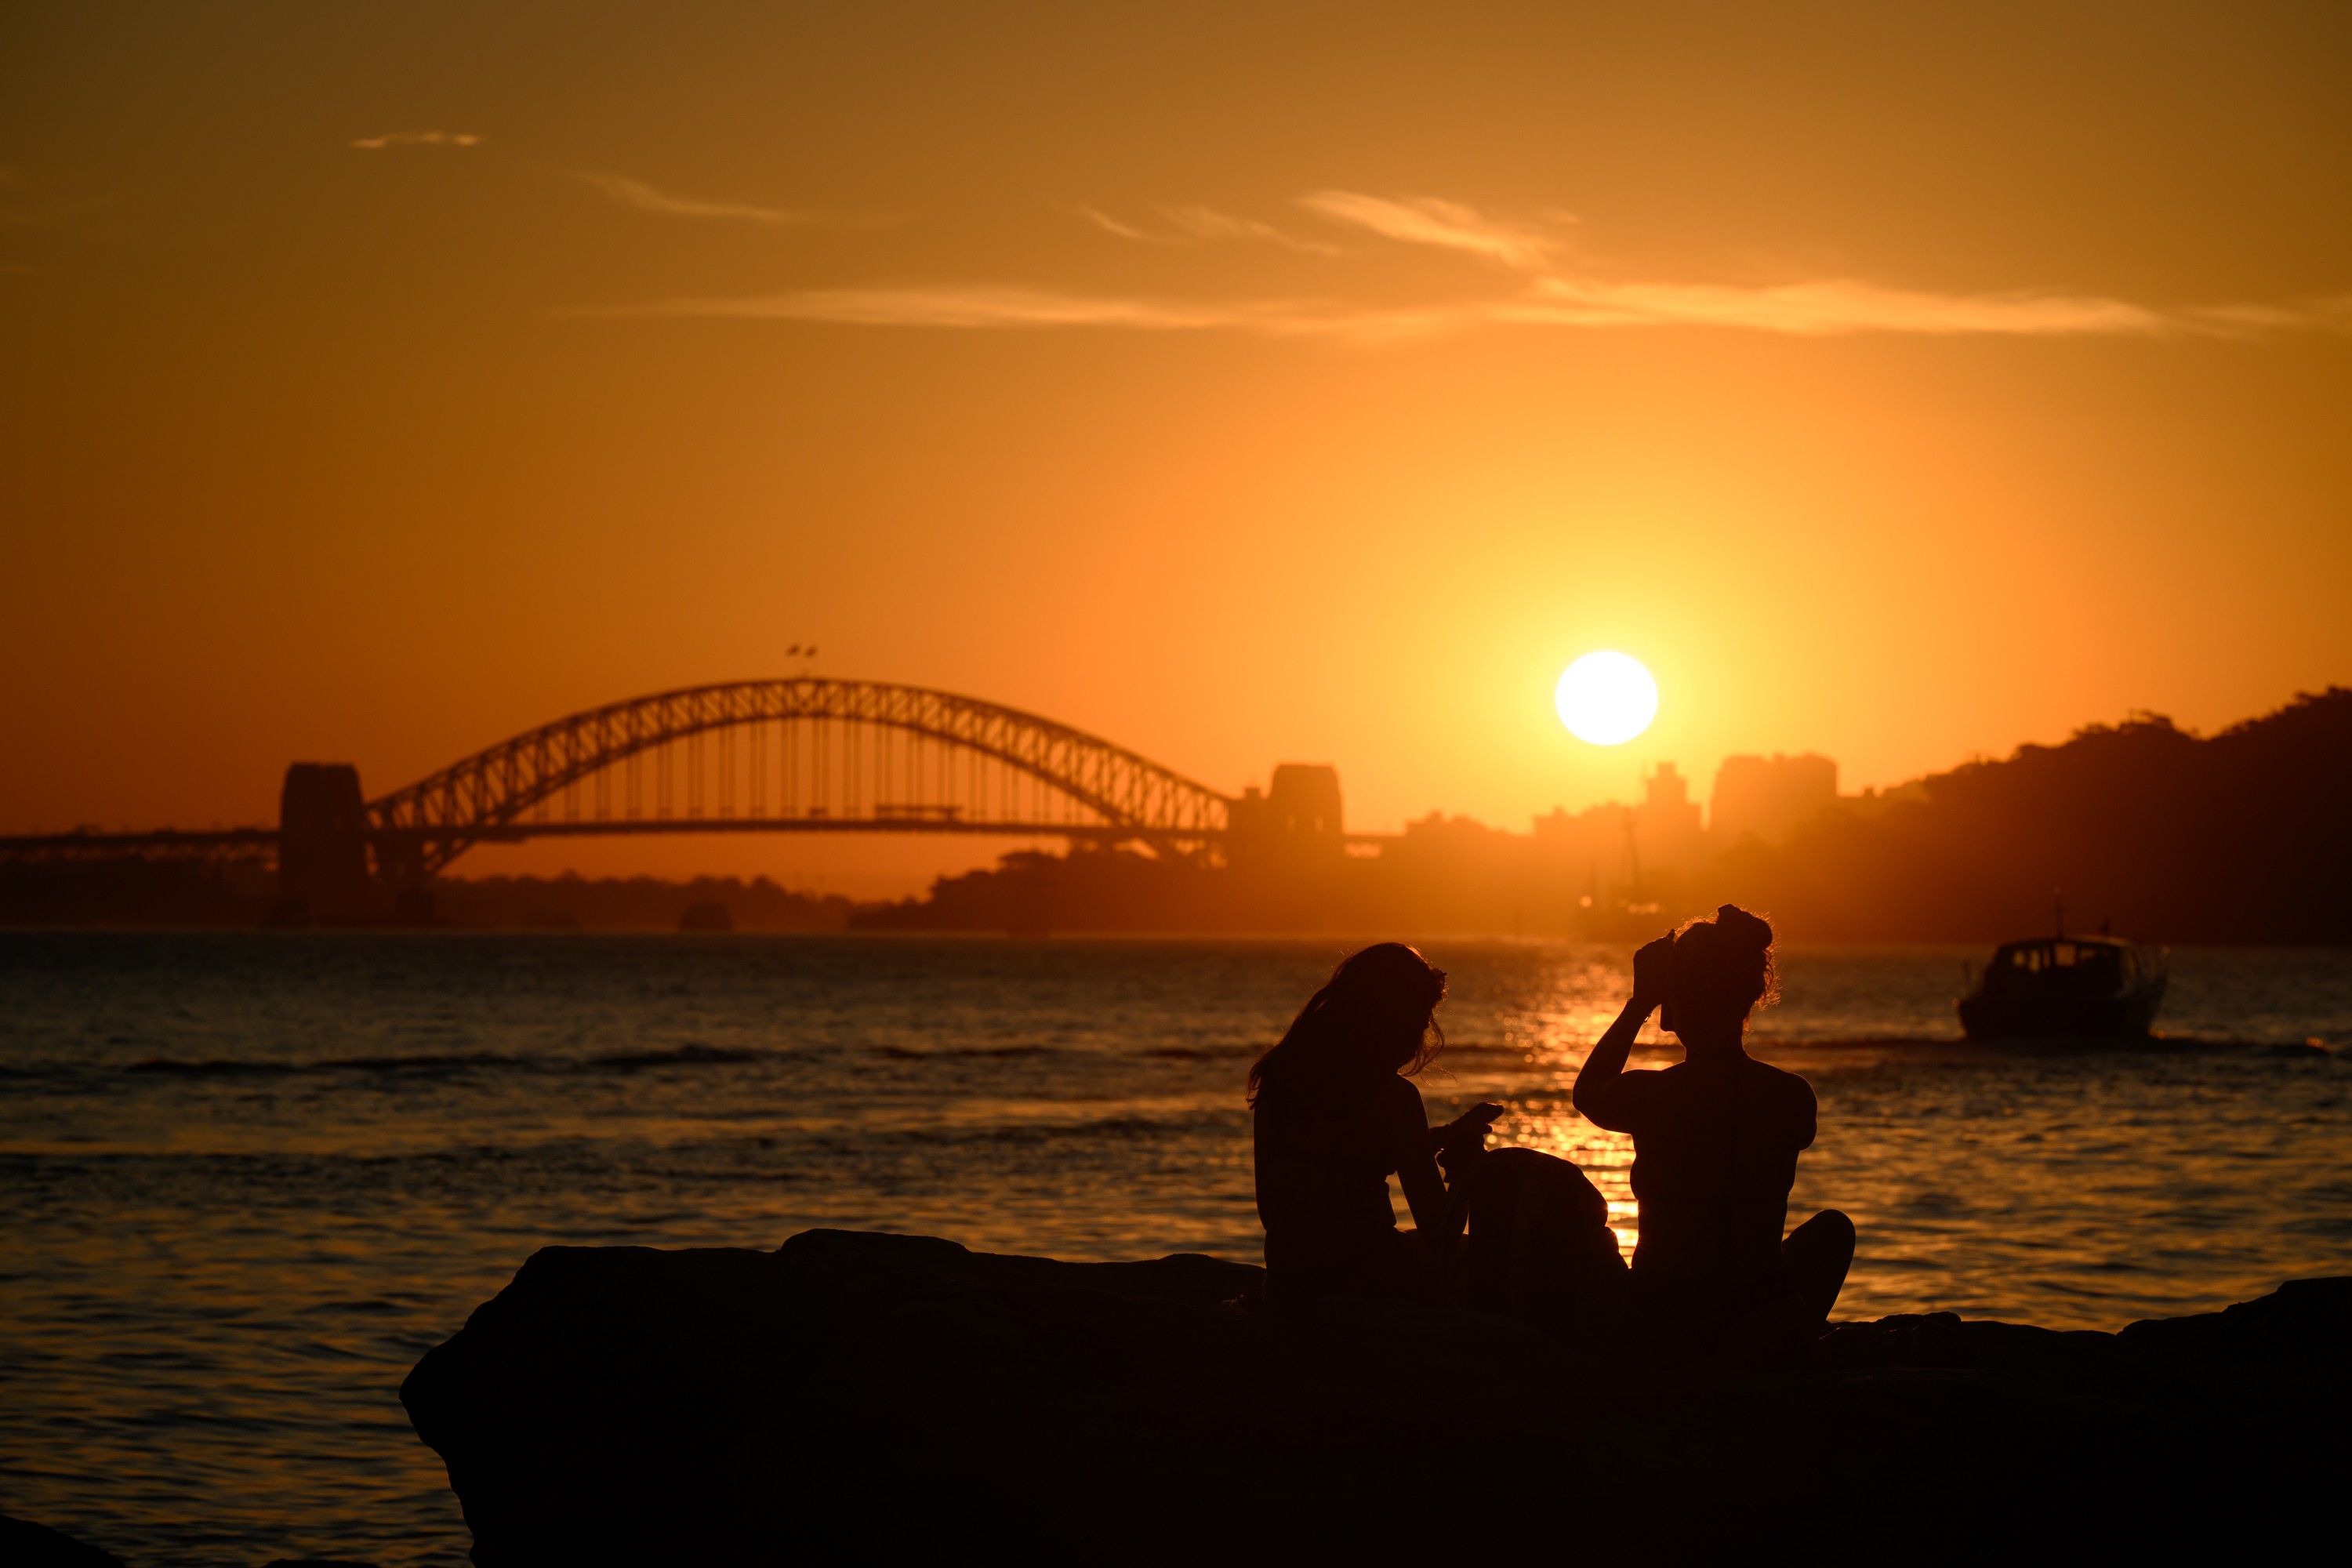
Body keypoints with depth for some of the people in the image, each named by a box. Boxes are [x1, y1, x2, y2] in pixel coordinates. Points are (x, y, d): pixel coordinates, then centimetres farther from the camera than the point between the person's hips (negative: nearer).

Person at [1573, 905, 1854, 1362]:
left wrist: (1639, 1003, 13)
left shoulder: (1649, 1096, -14)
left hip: (1662, 1339, -1)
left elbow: (1588, 1092, 12)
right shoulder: (1794, 1096, -9)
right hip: (1772, 1338, 2)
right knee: (1832, 1228, 32)